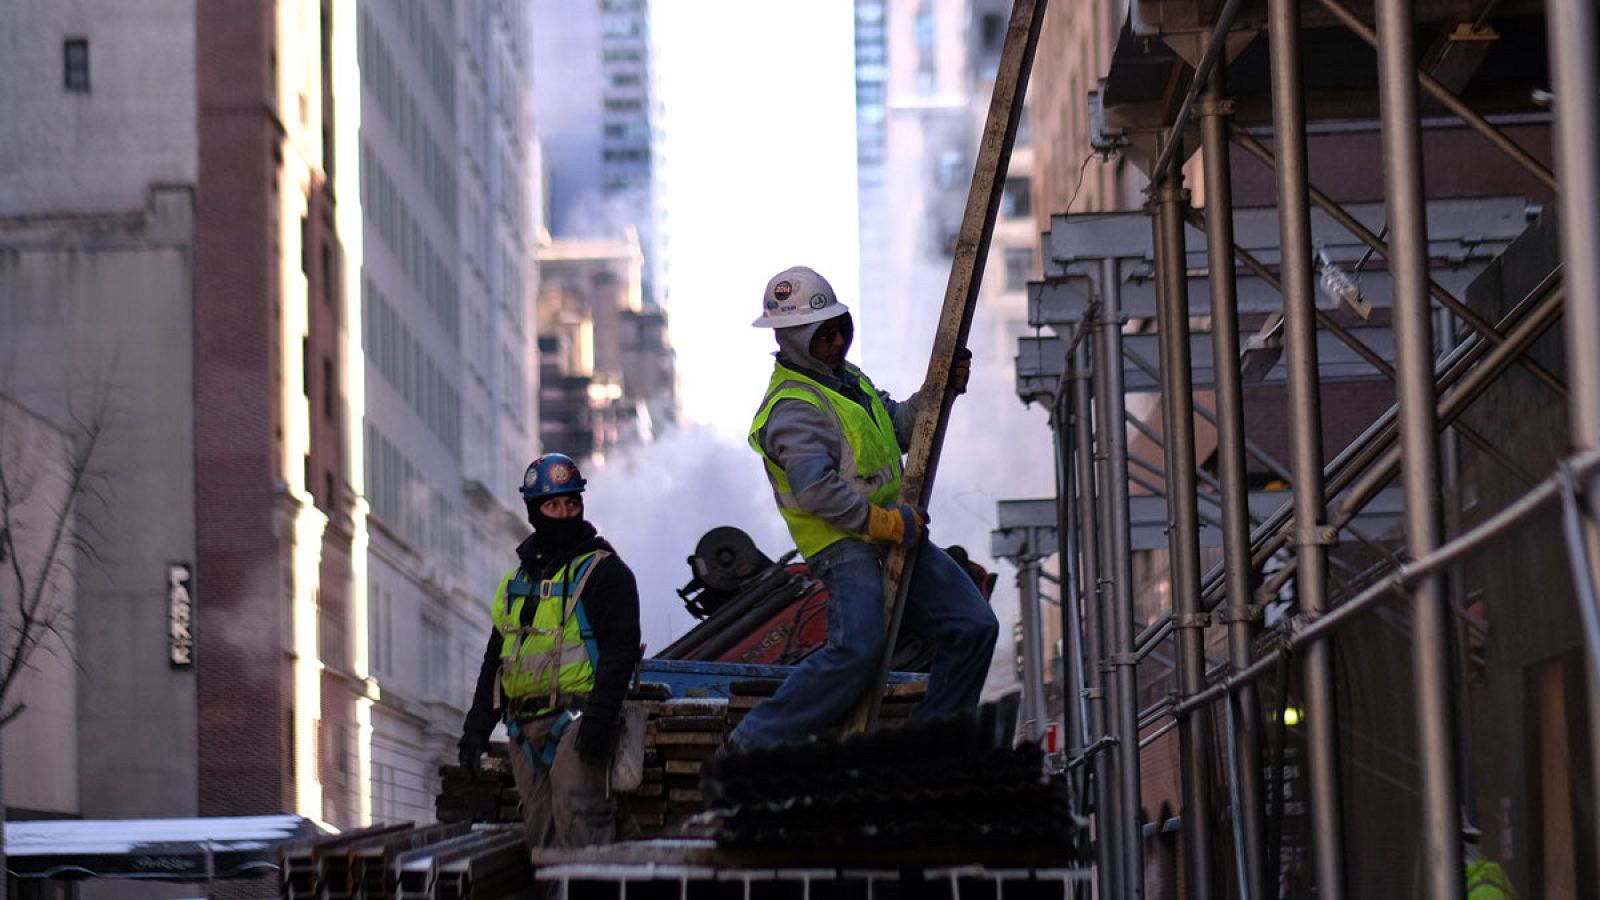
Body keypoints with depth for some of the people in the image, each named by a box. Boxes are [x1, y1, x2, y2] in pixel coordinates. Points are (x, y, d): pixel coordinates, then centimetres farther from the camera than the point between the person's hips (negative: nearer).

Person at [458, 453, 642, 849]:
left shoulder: (603, 570, 0)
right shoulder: (516, 580, 21)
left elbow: (620, 648, -9)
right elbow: (494, 660, 25)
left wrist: (599, 716, -20)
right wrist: (477, 727, 17)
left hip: (577, 722, -7)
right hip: (525, 728, 7)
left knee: (576, 821, -18)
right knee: (540, 832, 5)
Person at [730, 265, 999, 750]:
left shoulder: (846, 378, 17)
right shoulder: (793, 408, -15)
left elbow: (898, 426, 27)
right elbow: (816, 490, -25)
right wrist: (886, 522, -24)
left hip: (894, 537, 10)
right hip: (846, 546, -10)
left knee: (974, 627, 4)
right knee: (856, 650, -27)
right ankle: (753, 744, -17)